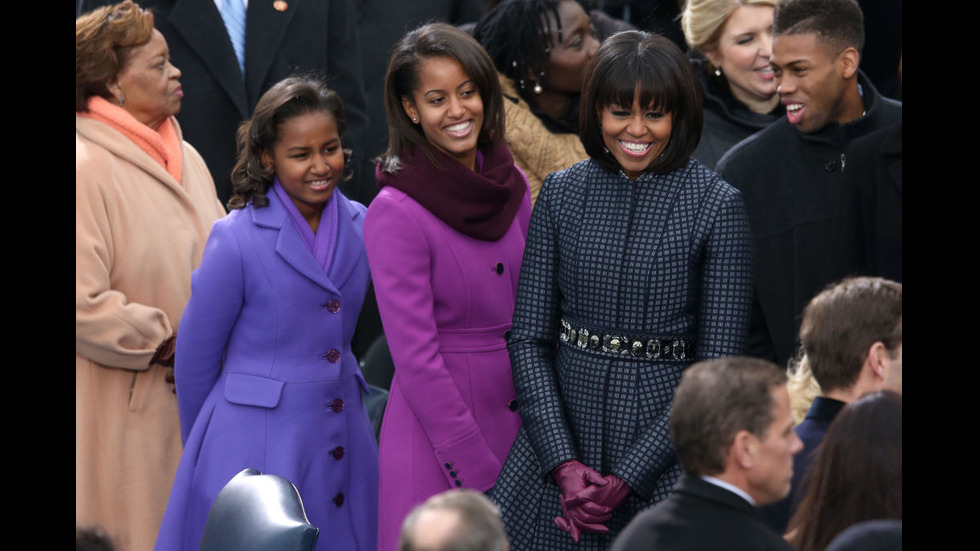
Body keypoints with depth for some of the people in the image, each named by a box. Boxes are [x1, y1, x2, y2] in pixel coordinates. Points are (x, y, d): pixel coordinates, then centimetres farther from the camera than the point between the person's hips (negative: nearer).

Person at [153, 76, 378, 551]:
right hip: (256, 453, -5)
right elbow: (196, 358, -3)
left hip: (346, 442, 5)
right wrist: (205, 451, 6)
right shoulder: (237, 240, -12)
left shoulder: (360, 226, 4)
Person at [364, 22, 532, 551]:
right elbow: (416, 357, -15)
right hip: (436, 424, -6)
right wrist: (481, 474, -15)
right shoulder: (395, 214, -14)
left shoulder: (511, 185, 5)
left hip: (517, 418, 6)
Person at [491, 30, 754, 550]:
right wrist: (563, 463, -9)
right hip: (560, 434, 3)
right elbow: (528, 336, 3)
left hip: (665, 449, -3)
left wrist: (627, 478, -12)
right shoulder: (562, 193, 3)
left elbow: (720, 362, -9)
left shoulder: (716, 205, -6)